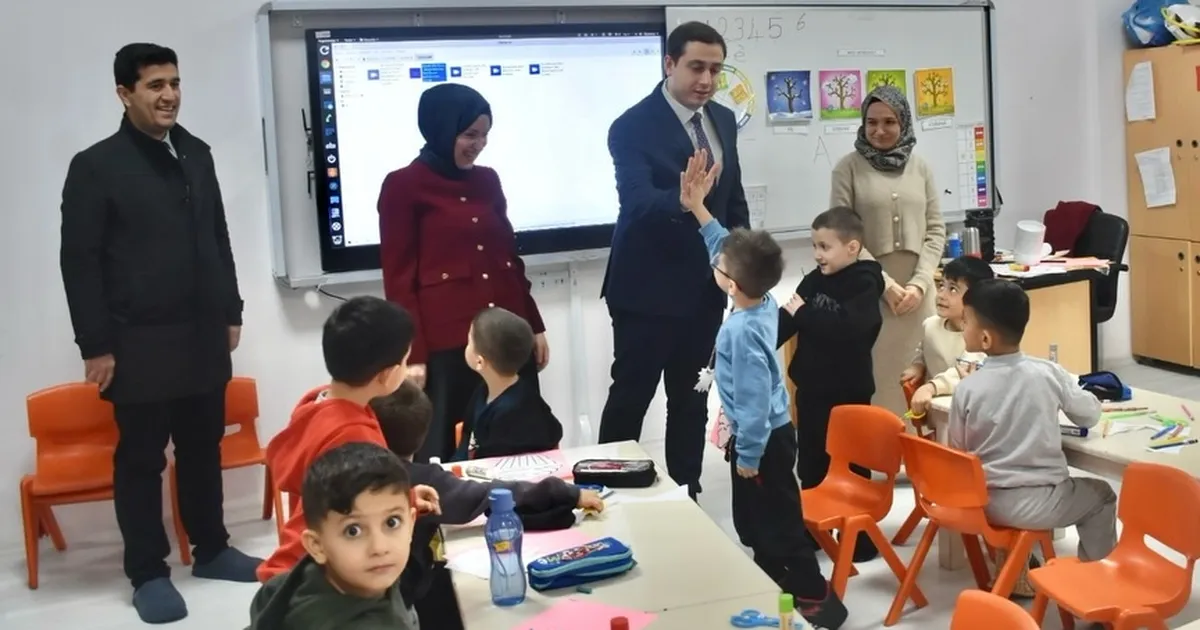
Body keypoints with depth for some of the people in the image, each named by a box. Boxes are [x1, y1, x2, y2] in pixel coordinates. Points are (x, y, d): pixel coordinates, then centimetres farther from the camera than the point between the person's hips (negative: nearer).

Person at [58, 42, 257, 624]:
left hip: (203, 337, 5)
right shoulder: (96, 166, -5)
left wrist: (231, 311, 14)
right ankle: (148, 573, 16)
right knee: (141, 459, 5)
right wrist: (96, 346, -10)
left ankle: (211, 550, 28)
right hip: (140, 345, -5)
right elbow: (79, 262, -7)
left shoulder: (196, 154, 11)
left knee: (204, 449, 13)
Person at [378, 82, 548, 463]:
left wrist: (534, 326, 16)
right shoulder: (403, 186, -3)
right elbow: (399, 279, -5)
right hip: (446, 345, -5)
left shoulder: (487, 180, 13)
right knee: (442, 453, 4)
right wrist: (414, 354, -9)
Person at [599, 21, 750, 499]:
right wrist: (685, 195, -49)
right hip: (648, 288, -6)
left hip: (705, 286, 6)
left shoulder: (723, 119, 5)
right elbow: (637, 203, -31)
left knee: (692, 398, 15)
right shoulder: (633, 126, -17)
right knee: (630, 398, 4)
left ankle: (686, 492, 28)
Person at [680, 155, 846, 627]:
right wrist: (697, 207, 10)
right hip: (767, 433, 10)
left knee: (778, 523, 2)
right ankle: (771, 586, 35)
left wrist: (749, 455, -19)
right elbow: (727, 247, 10)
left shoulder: (743, 330, -29)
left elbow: (754, 398, -27)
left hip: (762, 440, -10)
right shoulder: (764, 301, -4)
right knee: (753, 523, 21)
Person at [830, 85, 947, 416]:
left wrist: (919, 283, -5)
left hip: (917, 292, 3)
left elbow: (936, 230, 9)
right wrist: (887, 284, -10)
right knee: (875, 377, -6)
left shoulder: (921, 168, 10)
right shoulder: (848, 168, 0)